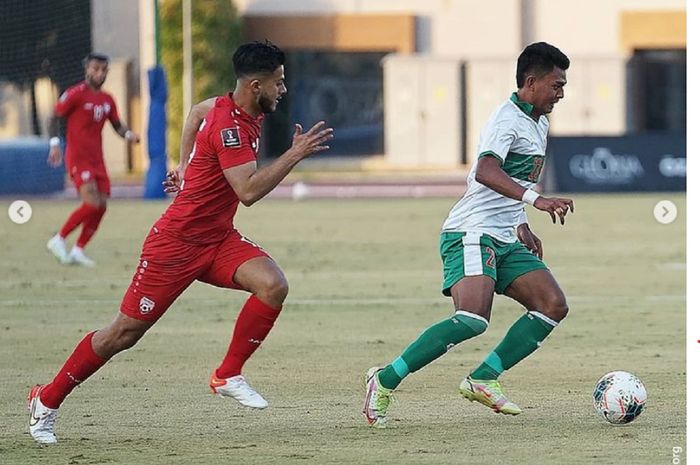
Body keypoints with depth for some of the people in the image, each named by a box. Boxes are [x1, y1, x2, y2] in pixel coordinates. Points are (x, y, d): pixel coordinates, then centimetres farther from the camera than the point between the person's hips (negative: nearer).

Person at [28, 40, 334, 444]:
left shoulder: (247, 113, 4)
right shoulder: (228, 126, -25)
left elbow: (198, 112, 25)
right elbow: (248, 191, -33)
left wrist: (187, 167, 28)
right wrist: (295, 155, -31)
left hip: (219, 240, 8)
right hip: (176, 243, -8)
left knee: (273, 285, -19)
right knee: (126, 332, 0)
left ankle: (229, 376, -4)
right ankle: (47, 401, 16)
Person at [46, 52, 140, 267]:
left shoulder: (107, 100, 13)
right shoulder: (76, 94, -7)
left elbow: (117, 125, 22)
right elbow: (54, 118, -5)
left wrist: (128, 134, 0)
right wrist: (54, 143, -16)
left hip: (97, 159, 7)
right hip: (78, 158, -7)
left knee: (101, 207, 1)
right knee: (92, 203, -19)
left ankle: (78, 250, 12)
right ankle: (58, 240, -6)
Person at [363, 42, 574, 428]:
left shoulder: (538, 124, 17)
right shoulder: (508, 119, -15)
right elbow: (486, 171, -33)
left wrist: (522, 227, 30)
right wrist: (535, 199, -44)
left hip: (506, 239, 10)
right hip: (473, 233, -10)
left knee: (553, 305, -4)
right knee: (472, 319, -26)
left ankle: (483, 379, -2)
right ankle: (385, 380, -17)